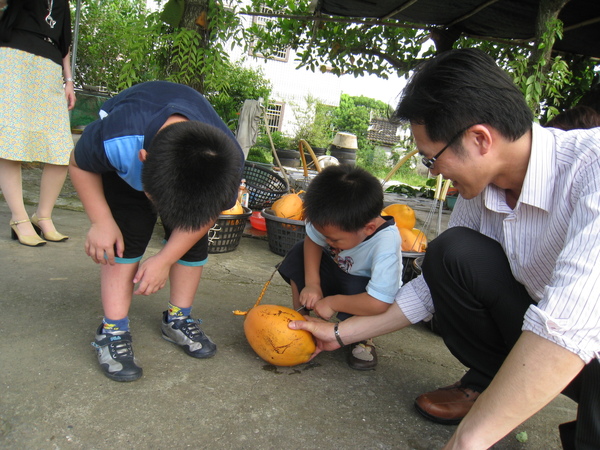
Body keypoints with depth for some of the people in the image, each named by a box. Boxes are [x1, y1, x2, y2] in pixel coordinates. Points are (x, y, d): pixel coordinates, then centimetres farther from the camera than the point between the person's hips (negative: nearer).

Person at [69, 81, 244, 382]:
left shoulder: (228, 163, -37)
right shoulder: (116, 141, -44)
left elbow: (207, 214, -18)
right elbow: (80, 165, -18)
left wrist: (164, 260, -20)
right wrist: (102, 221, -25)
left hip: (198, 170, 2)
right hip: (125, 169, -2)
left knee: (193, 240, -7)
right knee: (126, 237, -17)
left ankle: (178, 318, 13)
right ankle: (113, 331, -5)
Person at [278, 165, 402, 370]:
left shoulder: (386, 244, -40)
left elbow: (379, 304, -45)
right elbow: (312, 241, -12)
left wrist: (332, 302, -33)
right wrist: (311, 283, -23)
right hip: (335, 272, 5)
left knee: (356, 289, -38)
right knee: (300, 252, -15)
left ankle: (363, 339, -5)